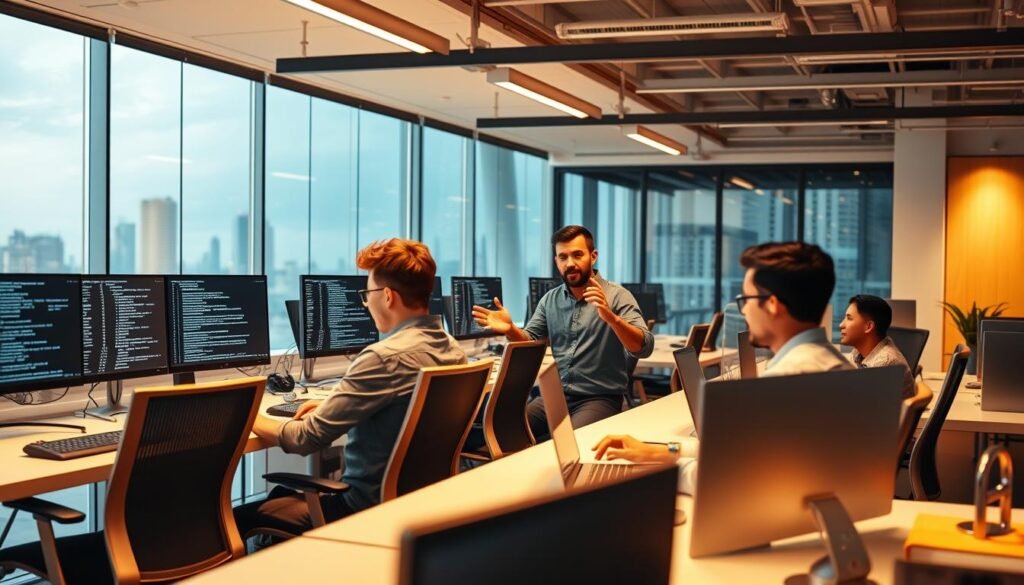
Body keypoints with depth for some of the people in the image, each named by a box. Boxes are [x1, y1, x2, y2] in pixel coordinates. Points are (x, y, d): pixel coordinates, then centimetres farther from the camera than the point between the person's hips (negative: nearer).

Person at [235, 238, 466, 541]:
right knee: (281, 493, 27)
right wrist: (333, 405, 14)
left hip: (369, 509, -9)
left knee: (239, 519, 2)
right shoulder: (453, 350, 2)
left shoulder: (385, 358, -25)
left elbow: (306, 438, -20)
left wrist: (250, 419, -3)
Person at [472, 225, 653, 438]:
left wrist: (610, 317, -35)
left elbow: (644, 348, -17)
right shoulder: (550, 300, 11)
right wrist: (510, 330, -14)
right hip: (556, 394, 5)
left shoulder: (617, 296, -6)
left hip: (600, 398, -5)